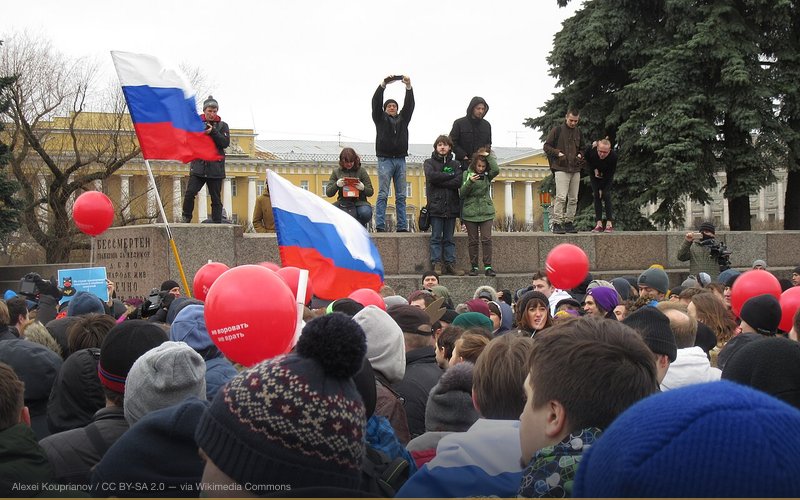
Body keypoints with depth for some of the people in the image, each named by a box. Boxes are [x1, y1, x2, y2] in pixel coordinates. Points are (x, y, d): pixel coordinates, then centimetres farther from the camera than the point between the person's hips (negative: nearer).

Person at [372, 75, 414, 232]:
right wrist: (383, 84, -15)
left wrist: (408, 86, -8)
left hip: (400, 159, 4)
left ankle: (402, 226, 3)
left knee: (401, 196, 3)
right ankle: (380, 226, -10)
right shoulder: (380, 118, 10)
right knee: (383, 194, -7)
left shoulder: (402, 118, 19)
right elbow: (376, 102, -3)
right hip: (385, 159, -4)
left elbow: (409, 105, 6)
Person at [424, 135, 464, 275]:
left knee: (449, 238, 6)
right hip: (436, 205, -2)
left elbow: (458, 182, -4)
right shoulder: (429, 163, 8)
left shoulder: (456, 165, 13)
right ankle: (436, 264, 0)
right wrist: (451, 176, -6)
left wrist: (440, 181, -10)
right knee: (436, 237, -2)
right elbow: (432, 176, -13)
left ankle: (450, 264, 7)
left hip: (451, 206, 2)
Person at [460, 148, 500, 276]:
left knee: (486, 239, -5)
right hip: (470, 212, 0)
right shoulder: (466, 174, 2)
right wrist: (470, 182, -19)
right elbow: (461, 193, -4)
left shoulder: (487, 175, 5)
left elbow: (496, 170, -18)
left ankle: (488, 266, -3)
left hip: (486, 211, 1)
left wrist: (489, 156, -9)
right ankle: (474, 266, 10)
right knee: (473, 241, 4)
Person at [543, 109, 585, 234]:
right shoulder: (557, 130, 1)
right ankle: (557, 224, -12)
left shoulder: (578, 133, 17)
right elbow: (547, 146, 2)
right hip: (561, 169, -6)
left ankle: (569, 223, 12)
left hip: (575, 170, 6)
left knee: (573, 199, 5)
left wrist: (580, 155, 8)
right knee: (561, 197, -14)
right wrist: (558, 153, -11)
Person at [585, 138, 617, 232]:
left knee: (606, 195, -14)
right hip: (594, 173, 1)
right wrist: (594, 169, -21)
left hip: (607, 176, -1)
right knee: (596, 195, -9)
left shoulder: (613, 156, -35)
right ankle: (599, 224, -9)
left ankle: (609, 224, -11)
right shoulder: (590, 151, -34)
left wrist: (602, 189, -23)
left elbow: (610, 174, -25)